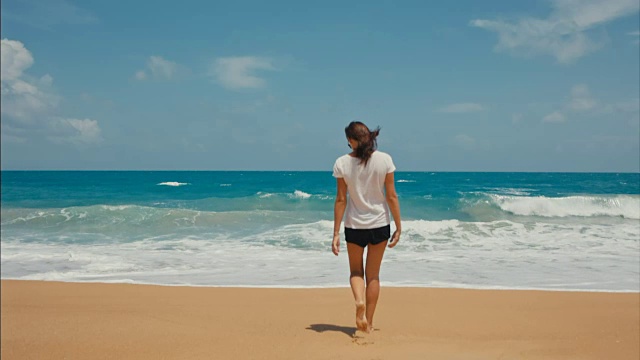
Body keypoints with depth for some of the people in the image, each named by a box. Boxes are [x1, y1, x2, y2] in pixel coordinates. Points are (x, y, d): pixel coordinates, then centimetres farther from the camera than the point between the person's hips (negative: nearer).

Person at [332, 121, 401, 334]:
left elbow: (341, 200, -7)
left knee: (356, 271, 19)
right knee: (373, 274, 14)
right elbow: (391, 196, -5)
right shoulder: (384, 160, -8)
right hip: (380, 223, 1)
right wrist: (398, 227, 4)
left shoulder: (342, 163, -9)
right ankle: (368, 323, 17)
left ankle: (359, 300, -11)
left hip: (354, 225, -1)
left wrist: (336, 234, -1)